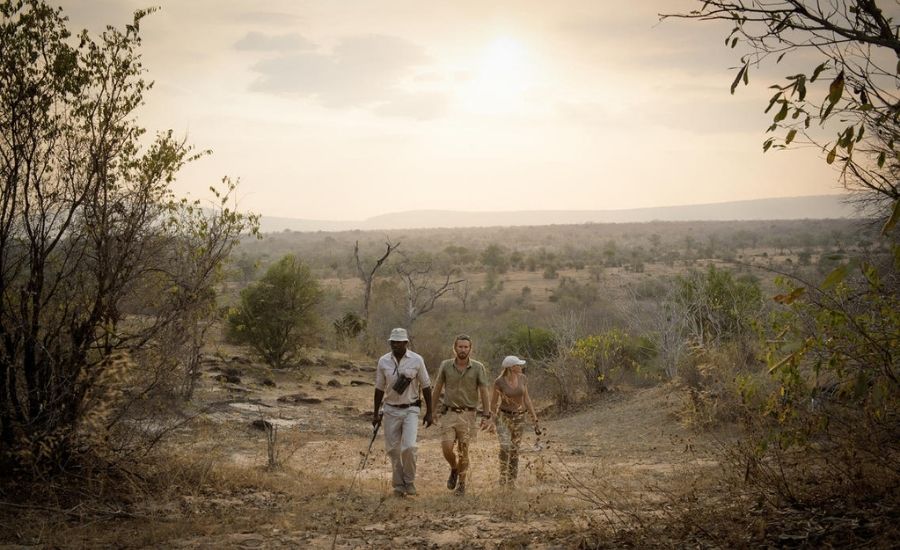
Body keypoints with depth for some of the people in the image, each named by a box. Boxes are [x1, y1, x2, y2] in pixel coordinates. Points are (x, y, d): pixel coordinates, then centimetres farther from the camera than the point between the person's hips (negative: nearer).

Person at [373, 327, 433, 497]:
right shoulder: (383, 361, 0)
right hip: (390, 410, 2)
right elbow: (379, 388, 9)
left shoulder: (417, 360, -5)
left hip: (410, 409, -2)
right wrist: (376, 413, 10)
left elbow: (426, 387, 2)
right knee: (393, 449, 4)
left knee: (409, 446, -15)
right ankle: (398, 484, 18)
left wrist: (429, 412, 1)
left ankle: (409, 481, 5)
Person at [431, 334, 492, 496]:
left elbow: (485, 392, -3)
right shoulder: (445, 366, 0)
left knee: (463, 451, 1)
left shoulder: (478, 368, -4)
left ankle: (461, 483, 17)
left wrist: (486, 416, -7)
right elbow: (437, 389, 8)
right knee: (446, 447, -11)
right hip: (449, 413, 1)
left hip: (467, 414, -1)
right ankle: (454, 469, 20)